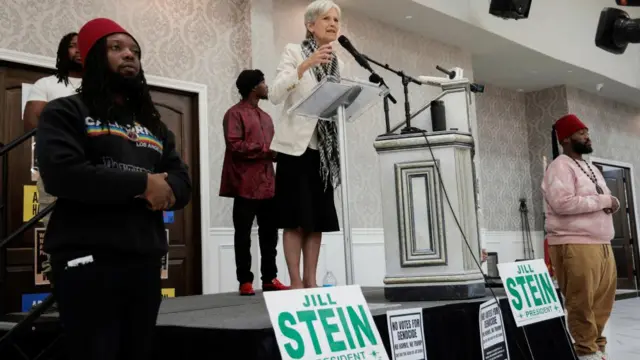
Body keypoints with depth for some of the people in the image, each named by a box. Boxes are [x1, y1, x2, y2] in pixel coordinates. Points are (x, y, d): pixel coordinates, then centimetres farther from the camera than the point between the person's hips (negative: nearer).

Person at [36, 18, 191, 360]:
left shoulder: (154, 125, 21)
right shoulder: (66, 112, 3)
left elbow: (183, 184, 13)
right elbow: (61, 174, -14)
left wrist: (163, 190, -12)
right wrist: (142, 184, -13)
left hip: (145, 260, 6)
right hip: (87, 260, -6)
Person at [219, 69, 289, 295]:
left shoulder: (266, 117, 23)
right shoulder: (235, 114, -2)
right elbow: (235, 146, -14)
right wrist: (264, 149, -14)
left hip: (267, 185, 7)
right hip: (246, 186, -7)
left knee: (269, 233, 7)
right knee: (243, 235, -1)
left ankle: (270, 278, 13)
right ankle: (245, 281, 4)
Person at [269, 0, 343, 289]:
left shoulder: (337, 63, 14)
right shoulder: (294, 51, -2)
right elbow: (275, 95, -15)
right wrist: (305, 65, -24)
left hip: (323, 149, 6)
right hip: (296, 145, -5)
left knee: (318, 218, 4)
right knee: (296, 219, -6)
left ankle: (311, 281, 10)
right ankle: (295, 282, 0)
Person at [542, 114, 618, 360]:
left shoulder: (590, 168, 21)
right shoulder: (560, 167, -7)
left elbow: (605, 200, 28)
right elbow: (562, 202, -21)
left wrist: (612, 203, 3)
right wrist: (603, 201, -13)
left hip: (601, 244, 8)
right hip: (575, 246, -8)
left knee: (603, 300, 6)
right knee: (581, 302, -4)